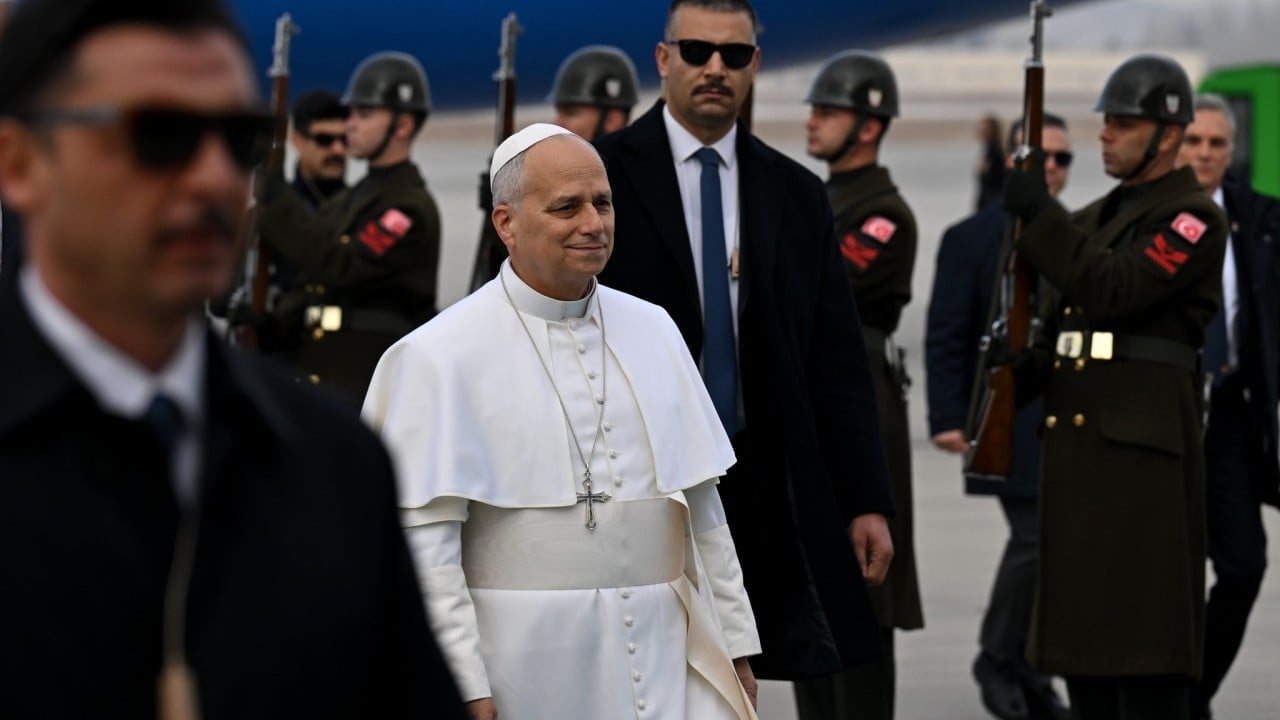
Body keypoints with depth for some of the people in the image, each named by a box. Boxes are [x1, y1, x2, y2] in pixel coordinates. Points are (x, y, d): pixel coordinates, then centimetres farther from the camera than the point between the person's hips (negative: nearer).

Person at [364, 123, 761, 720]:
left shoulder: (652, 330, 11)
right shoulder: (442, 357, -6)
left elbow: (700, 506, 15)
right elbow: (425, 540, -10)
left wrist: (735, 643, 12)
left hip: (666, 668, 4)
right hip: (525, 671, -4)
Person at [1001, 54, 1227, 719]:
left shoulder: (1193, 219, -7)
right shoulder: (1100, 217, 20)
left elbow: (1114, 290, -19)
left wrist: (1041, 215, -15)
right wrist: (1014, 374, 2)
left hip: (1143, 445, -9)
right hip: (1076, 439, 9)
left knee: (1143, 644, -9)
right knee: (1081, 636, 9)